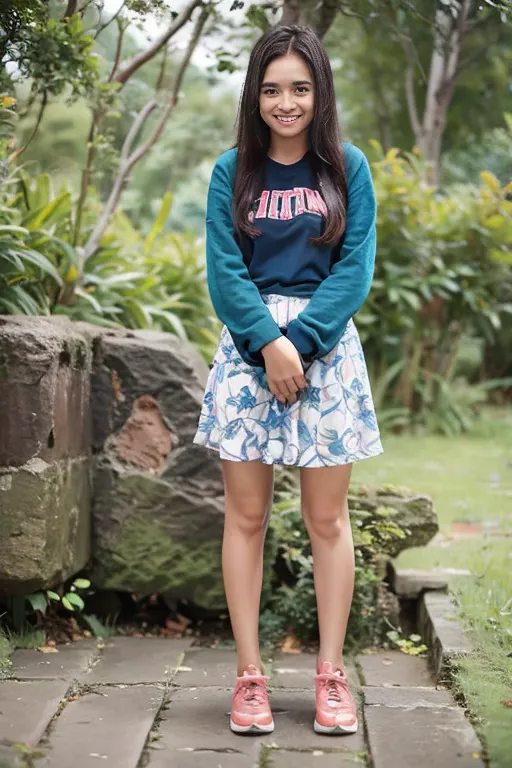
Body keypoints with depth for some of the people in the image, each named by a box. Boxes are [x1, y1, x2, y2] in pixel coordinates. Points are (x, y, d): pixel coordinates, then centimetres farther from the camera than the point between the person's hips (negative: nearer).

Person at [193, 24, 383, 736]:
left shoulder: (347, 167, 4)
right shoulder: (232, 171, 5)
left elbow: (354, 269, -2)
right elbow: (224, 271, -1)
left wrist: (298, 341, -13)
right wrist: (267, 342, -15)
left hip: (327, 343, 0)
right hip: (248, 346, 1)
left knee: (327, 518, 3)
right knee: (246, 515, 2)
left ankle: (331, 674, 13)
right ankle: (249, 673, 10)